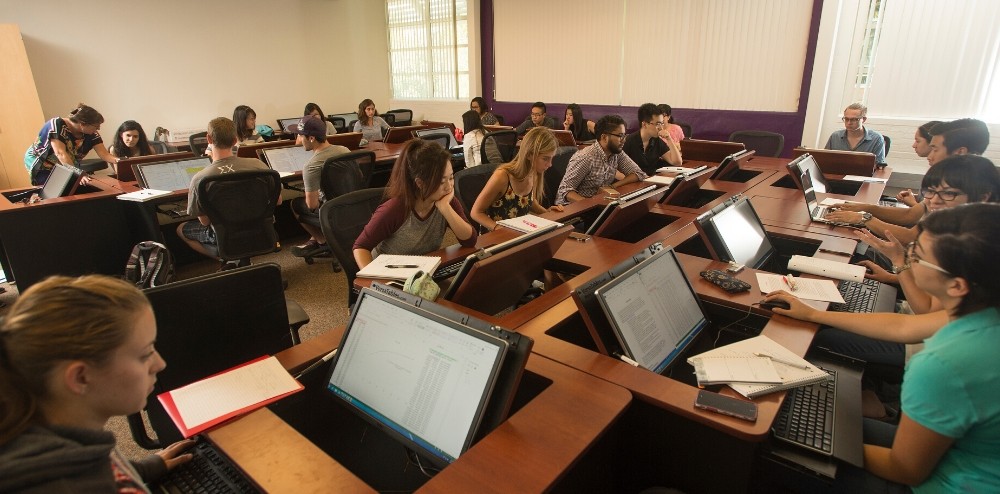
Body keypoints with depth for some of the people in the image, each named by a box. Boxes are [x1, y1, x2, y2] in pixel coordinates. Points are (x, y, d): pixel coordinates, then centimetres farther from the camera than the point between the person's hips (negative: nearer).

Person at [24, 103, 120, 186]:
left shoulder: (92, 133, -15)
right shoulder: (57, 125, -30)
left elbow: (104, 154, -21)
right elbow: (60, 153, -40)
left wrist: (117, 160, -43)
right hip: (42, 165, -5)